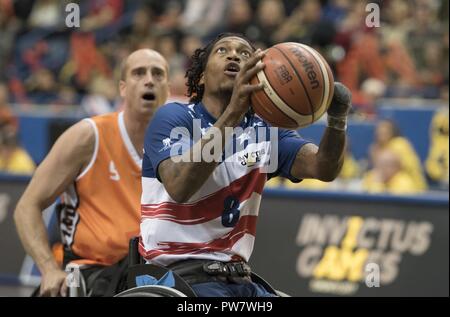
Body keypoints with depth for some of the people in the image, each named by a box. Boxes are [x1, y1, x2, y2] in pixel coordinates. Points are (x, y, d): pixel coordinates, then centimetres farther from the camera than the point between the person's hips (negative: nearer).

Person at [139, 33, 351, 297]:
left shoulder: (264, 130, 12)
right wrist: (233, 112, -33)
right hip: (178, 273, -6)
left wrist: (338, 118, -26)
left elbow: (323, 169, -5)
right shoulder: (173, 117, -4)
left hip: (237, 277, 6)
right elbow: (178, 188, -24)